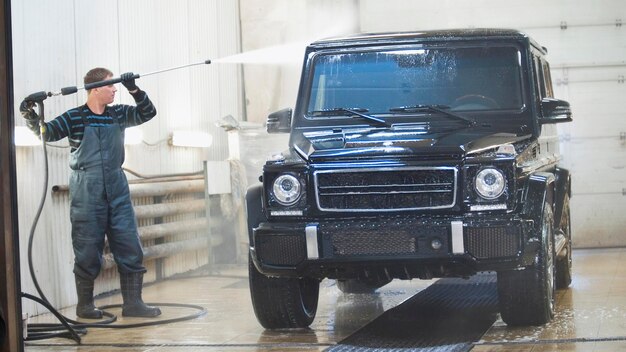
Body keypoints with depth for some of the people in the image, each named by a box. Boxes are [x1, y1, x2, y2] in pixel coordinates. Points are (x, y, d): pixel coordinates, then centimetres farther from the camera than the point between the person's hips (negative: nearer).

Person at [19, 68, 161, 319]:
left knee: (130, 246, 2)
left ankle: (133, 303, 8)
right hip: (87, 191, -5)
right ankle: (85, 305, 14)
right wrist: (30, 116, -29)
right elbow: (47, 133, -10)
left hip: (117, 188, 5)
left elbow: (147, 113, 4)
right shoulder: (75, 118, -5)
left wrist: (134, 90, -12)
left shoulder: (118, 114, 8)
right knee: (88, 249, 1)